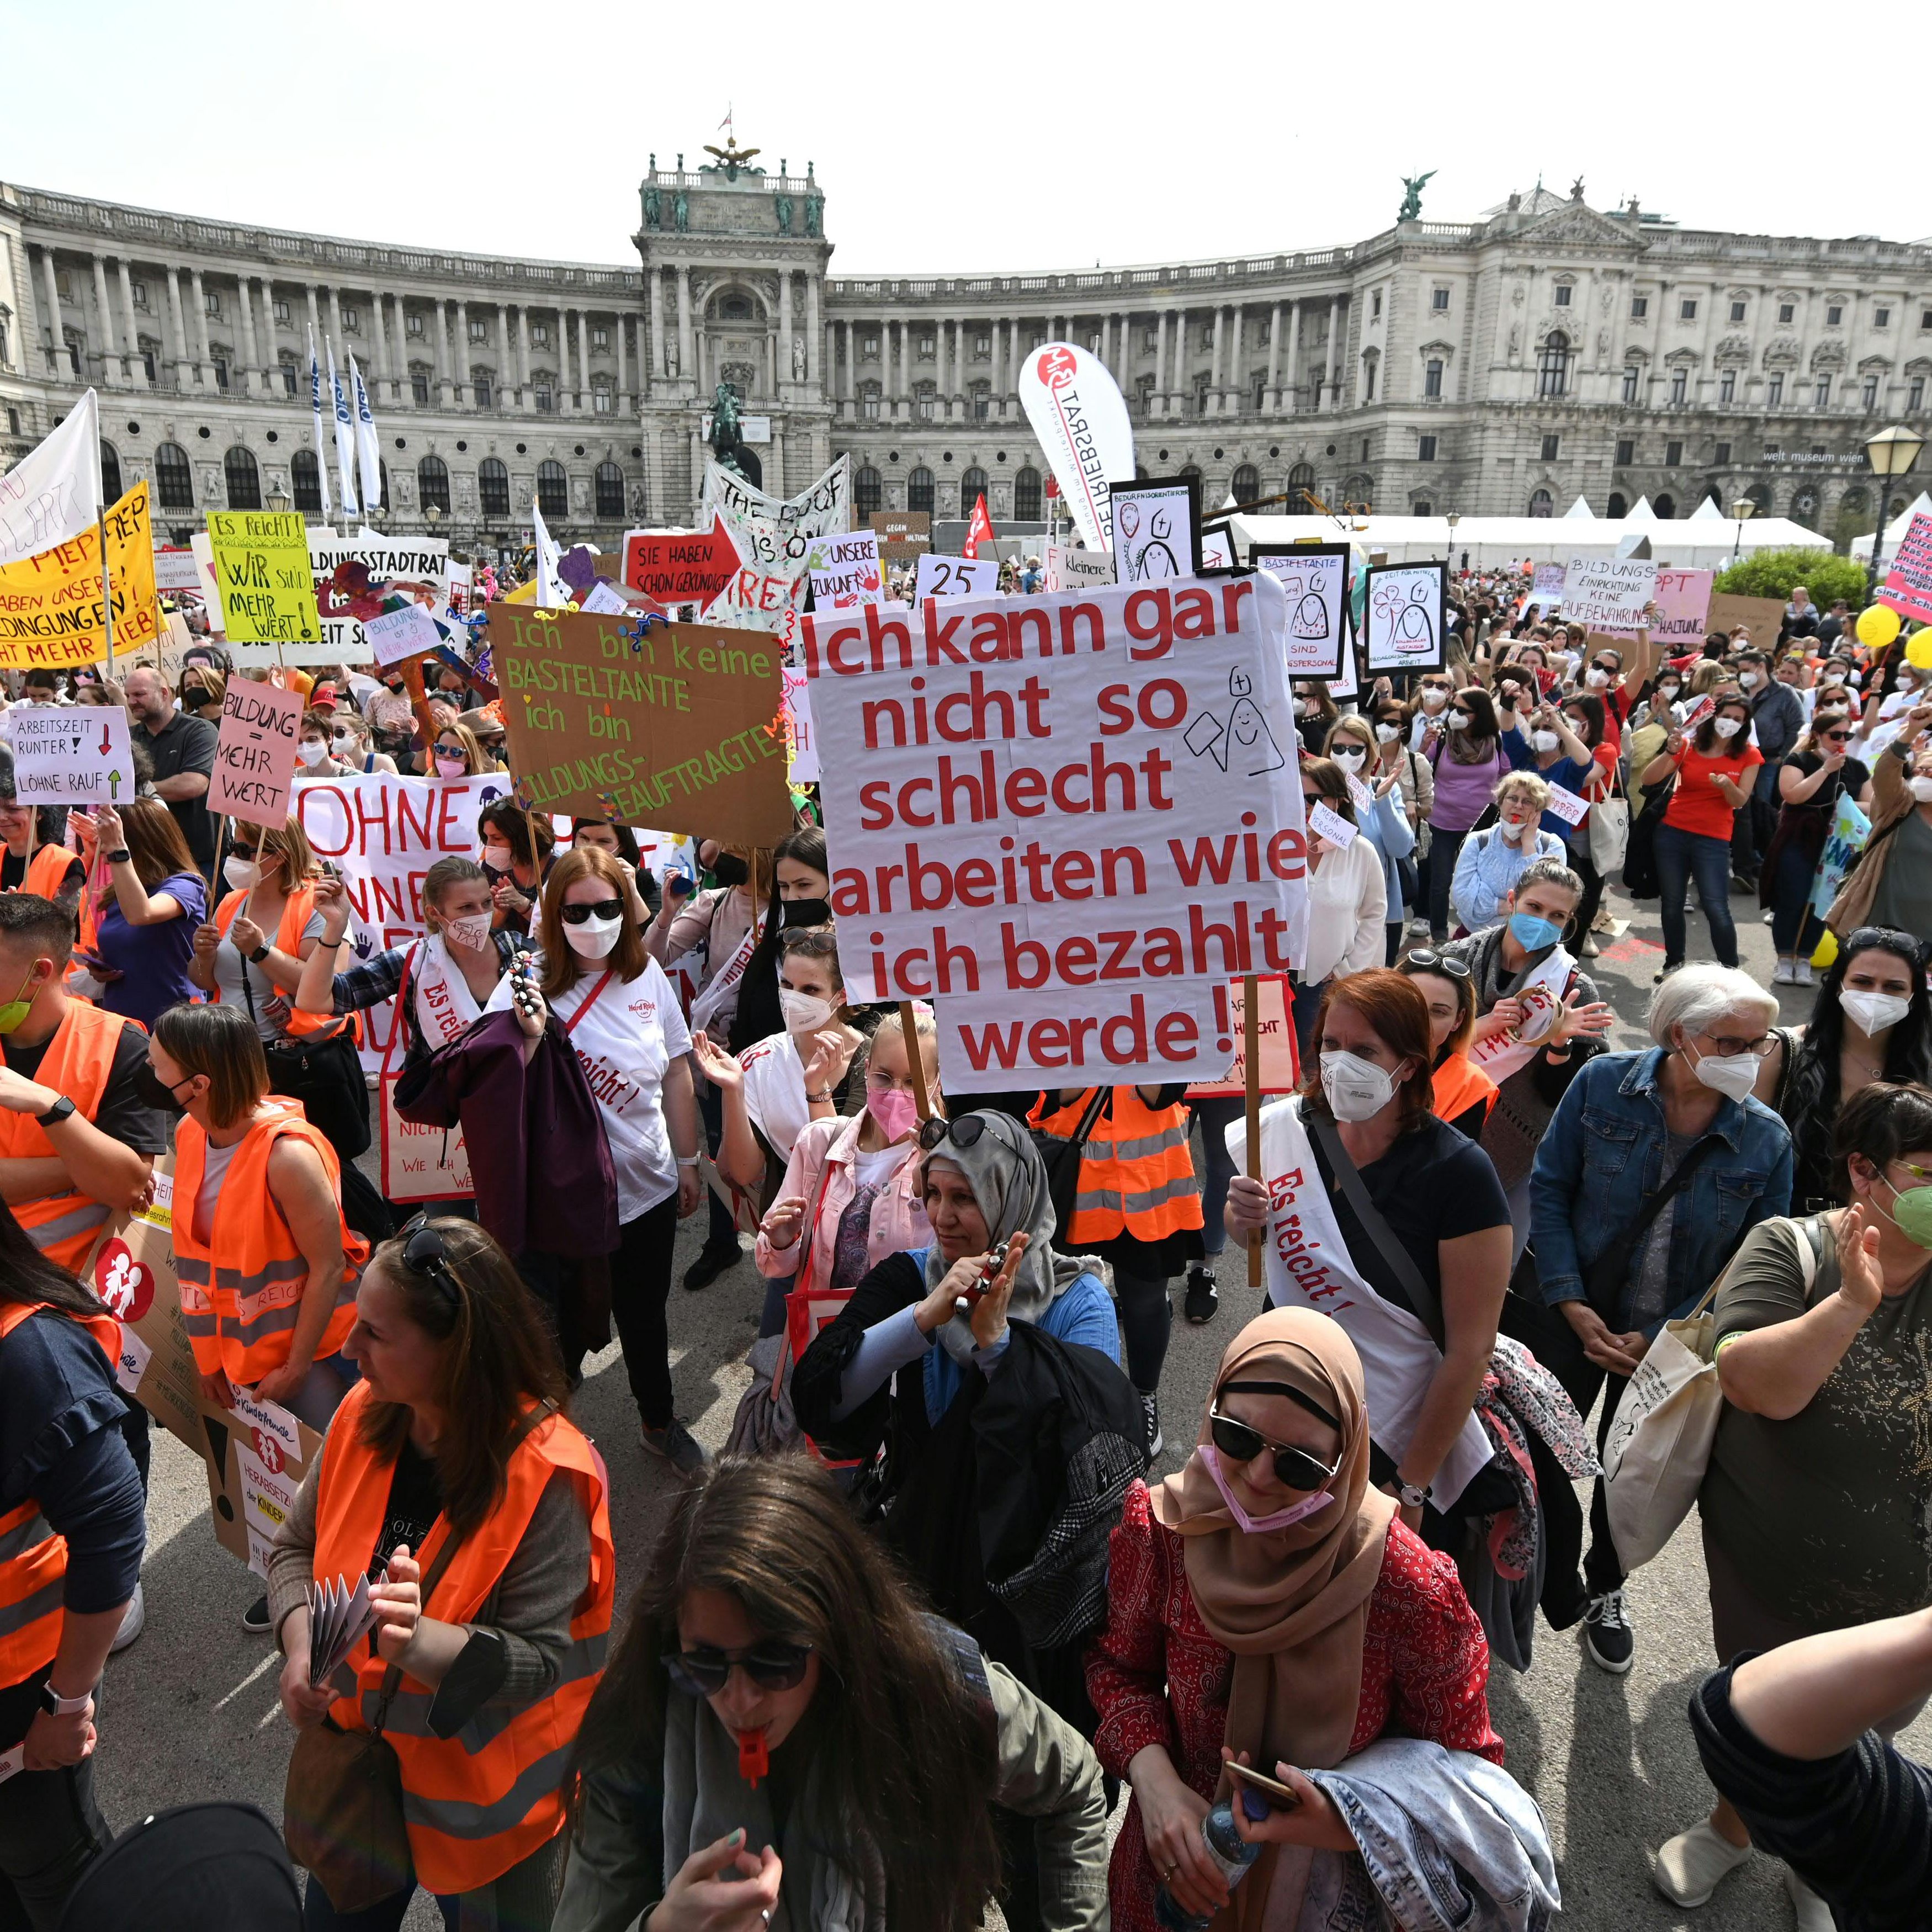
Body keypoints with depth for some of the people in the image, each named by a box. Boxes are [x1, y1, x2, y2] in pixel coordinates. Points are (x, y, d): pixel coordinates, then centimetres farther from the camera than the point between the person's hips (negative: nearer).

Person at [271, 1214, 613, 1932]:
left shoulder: (544, 1476, -28)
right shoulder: (364, 1416, -10)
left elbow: (542, 1658, -25)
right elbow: (296, 1546, 4)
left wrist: (423, 1642, -41)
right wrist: (301, 1646, -13)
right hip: (359, 1763, 5)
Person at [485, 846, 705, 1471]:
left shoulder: (646, 975, -4)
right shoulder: (528, 983, -15)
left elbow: (675, 1074, 5)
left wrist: (688, 1162, 9)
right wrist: (529, 1037, -34)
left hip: (649, 1185, 4)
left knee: (645, 1313, 23)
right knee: (566, 1326, 11)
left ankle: (659, 1421, 46)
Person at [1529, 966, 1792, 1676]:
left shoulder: (1767, 1140, -13)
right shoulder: (1604, 1083, -16)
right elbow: (1549, 1188, -10)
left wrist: (1660, 1340, -12)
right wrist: (1572, 1303, -16)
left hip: (1671, 1341, 1)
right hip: (1577, 1317, -1)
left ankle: (1604, 1591, 45)